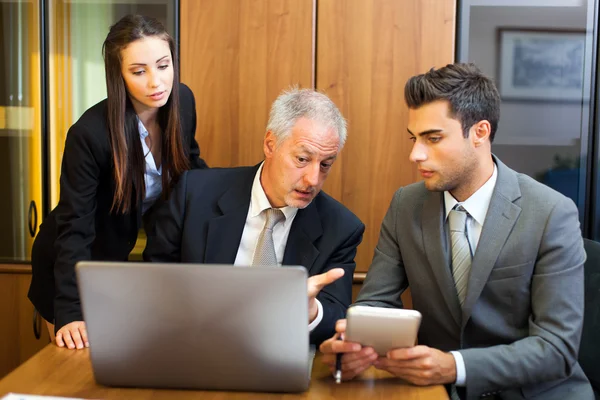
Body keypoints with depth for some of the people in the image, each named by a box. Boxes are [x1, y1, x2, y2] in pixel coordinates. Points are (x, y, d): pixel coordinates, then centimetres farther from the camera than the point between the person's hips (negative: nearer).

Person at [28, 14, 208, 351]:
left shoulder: (183, 101, -16)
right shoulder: (90, 133, -32)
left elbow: (191, 161, 5)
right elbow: (74, 227, -30)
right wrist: (70, 313, -36)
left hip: (121, 254, 5)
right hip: (74, 264, -4)